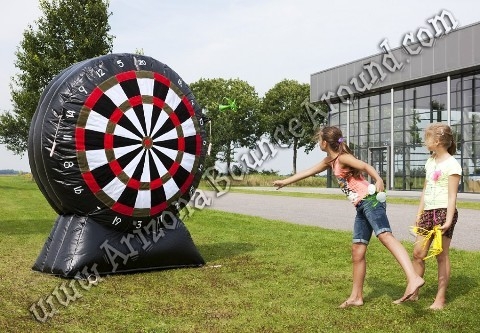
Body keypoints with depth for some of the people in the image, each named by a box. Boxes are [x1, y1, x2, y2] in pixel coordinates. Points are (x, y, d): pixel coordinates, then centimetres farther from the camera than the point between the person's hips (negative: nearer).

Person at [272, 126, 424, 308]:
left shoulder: (343, 157, -6)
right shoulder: (330, 161, 21)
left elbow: (366, 166, -22)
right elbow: (309, 171, 34)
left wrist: (379, 180, -43)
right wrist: (285, 181, 44)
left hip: (370, 201, -9)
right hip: (361, 207, 9)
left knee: (385, 236, -28)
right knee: (357, 251, 10)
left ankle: (413, 278, -43)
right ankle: (356, 296, 18)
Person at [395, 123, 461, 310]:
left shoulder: (452, 164, -9)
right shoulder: (430, 162, 14)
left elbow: (452, 196, -13)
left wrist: (448, 220, -20)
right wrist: (419, 214, 17)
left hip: (443, 211, -7)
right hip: (428, 212, 7)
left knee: (441, 256, 0)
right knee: (418, 253, 6)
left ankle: (440, 298, 9)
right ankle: (413, 293, 16)